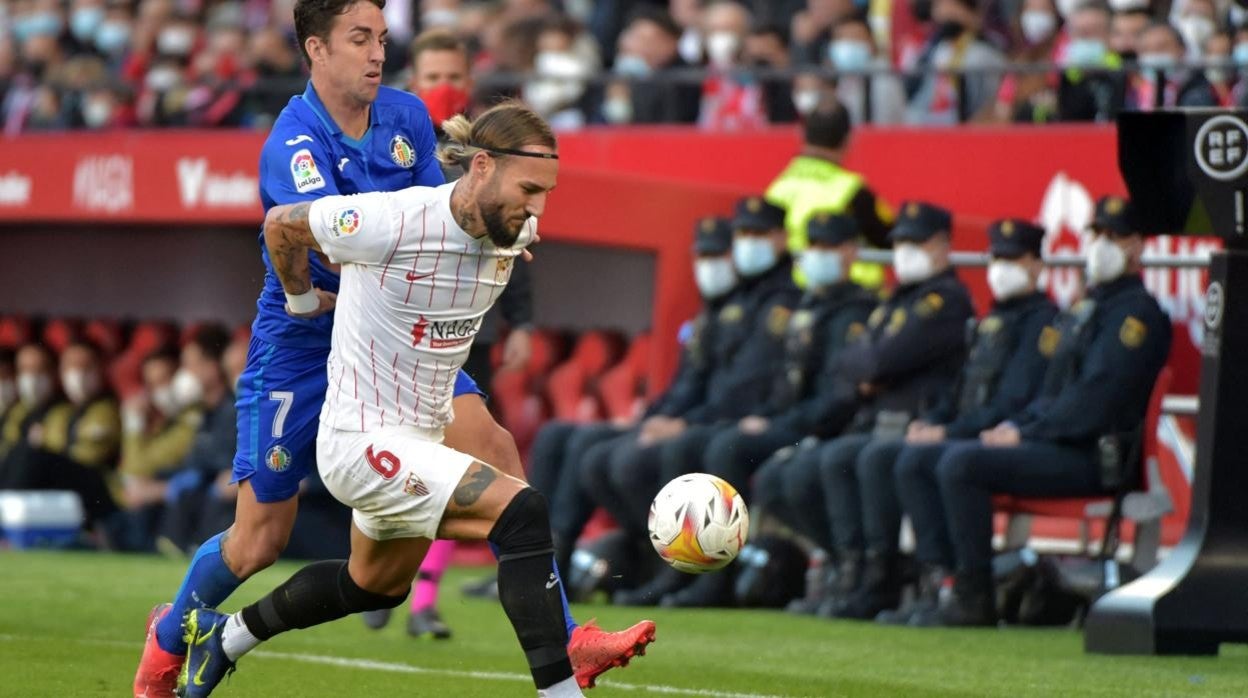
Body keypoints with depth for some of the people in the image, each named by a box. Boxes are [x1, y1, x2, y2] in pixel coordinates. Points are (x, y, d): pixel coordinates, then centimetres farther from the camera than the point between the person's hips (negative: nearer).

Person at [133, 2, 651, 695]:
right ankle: (168, 638, 34)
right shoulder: (292, 144, -22)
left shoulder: (407, 116, -1)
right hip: (299, 346, -5)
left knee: (493, 448, -17)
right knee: (260, 537, 3)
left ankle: (563, 642, -15)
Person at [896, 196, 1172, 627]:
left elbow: (1097, 394, -17)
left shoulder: (1138, 312, -7)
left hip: (1091, 456, -10)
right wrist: (1014, 425, 6)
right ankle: (950, 577, -9)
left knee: (961, 463, -30)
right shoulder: (1085, 308, 24)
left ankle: (974, 601, -24)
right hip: (1053, 444, 10)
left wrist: (1026, 433, -16)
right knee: (915, 464, 1)